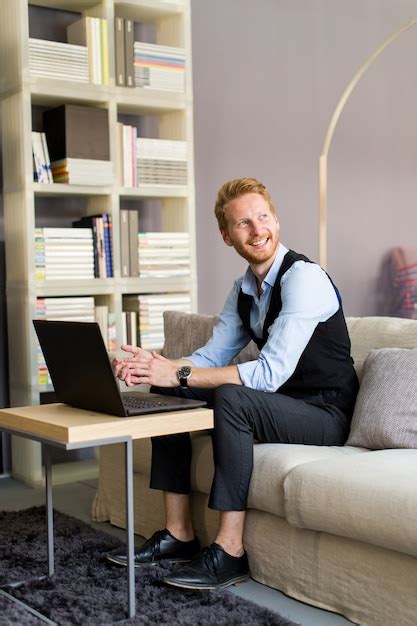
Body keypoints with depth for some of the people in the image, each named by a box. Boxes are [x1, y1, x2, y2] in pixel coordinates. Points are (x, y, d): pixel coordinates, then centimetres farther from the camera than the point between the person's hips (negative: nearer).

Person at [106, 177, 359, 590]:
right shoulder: (243, 289, 8)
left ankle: (230, 552, -25)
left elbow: (271, 373, -28)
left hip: (324, 415, -9)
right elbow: (212, 356, 7)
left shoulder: (304, 278, -19)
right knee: (165, 395, 2)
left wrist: (180, 374, -28)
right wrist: (154, 367, -13)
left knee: (231, 397, -34)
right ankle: (179, 536, 2)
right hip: (274, 405, 9)